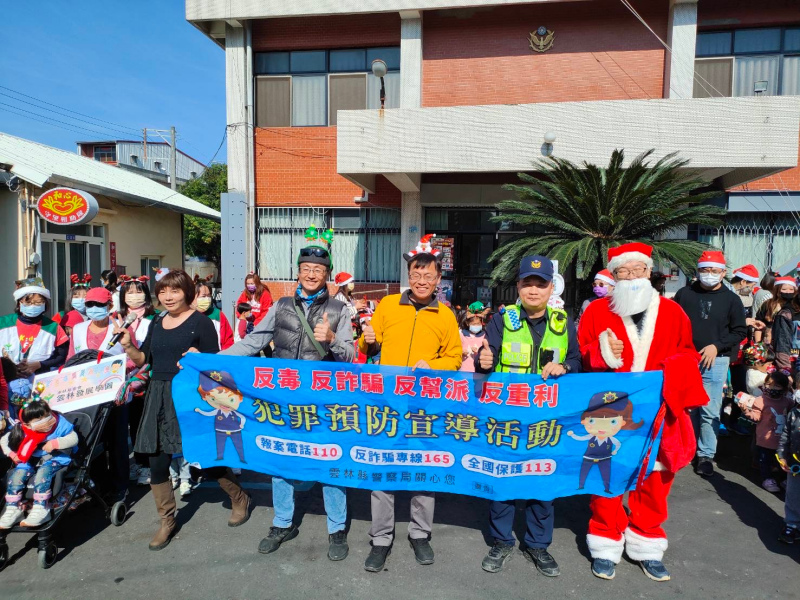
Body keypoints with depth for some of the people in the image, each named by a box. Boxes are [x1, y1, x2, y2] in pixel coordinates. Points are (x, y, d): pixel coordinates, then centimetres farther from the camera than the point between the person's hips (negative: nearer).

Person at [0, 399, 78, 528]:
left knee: (42, 473, -32)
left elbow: (74, 438, -13)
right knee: (16, 475, -19)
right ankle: (13, 509, -7)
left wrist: (55, 443, -25)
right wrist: (11, 453, -4)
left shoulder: (59, 423, -12)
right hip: (32, 461, 5)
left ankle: (40, 509, -30)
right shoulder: (23, 430, -5)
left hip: (55, 458, -5)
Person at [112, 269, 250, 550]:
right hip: (159, 397, 6)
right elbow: (144, 359, 15)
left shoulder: (201, 322, -6)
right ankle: (167, 520, 26)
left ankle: (240, 498, 25)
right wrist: (126, 344, -1)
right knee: (157, 461, 8)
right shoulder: (157, 322, 12)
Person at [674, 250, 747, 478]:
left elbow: (739, 331, 4)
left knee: (710, 412, -1)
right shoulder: (684, 294, 4)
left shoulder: (731, 299, 3)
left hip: (715, 362, -1)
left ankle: (706, 455, 11)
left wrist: (717, 346, -9)